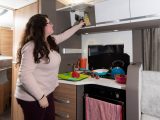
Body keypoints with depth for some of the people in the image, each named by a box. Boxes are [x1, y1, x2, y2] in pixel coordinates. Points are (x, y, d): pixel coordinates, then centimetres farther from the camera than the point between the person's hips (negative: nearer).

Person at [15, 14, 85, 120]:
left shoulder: (50, 41, 3)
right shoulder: (31, 47, -23)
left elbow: (64, 35, 20)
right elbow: (24, 75, -26)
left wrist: (79, 25, 29)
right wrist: (40, 97, -23)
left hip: (47, 93, 8)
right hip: (32, 98, -8)